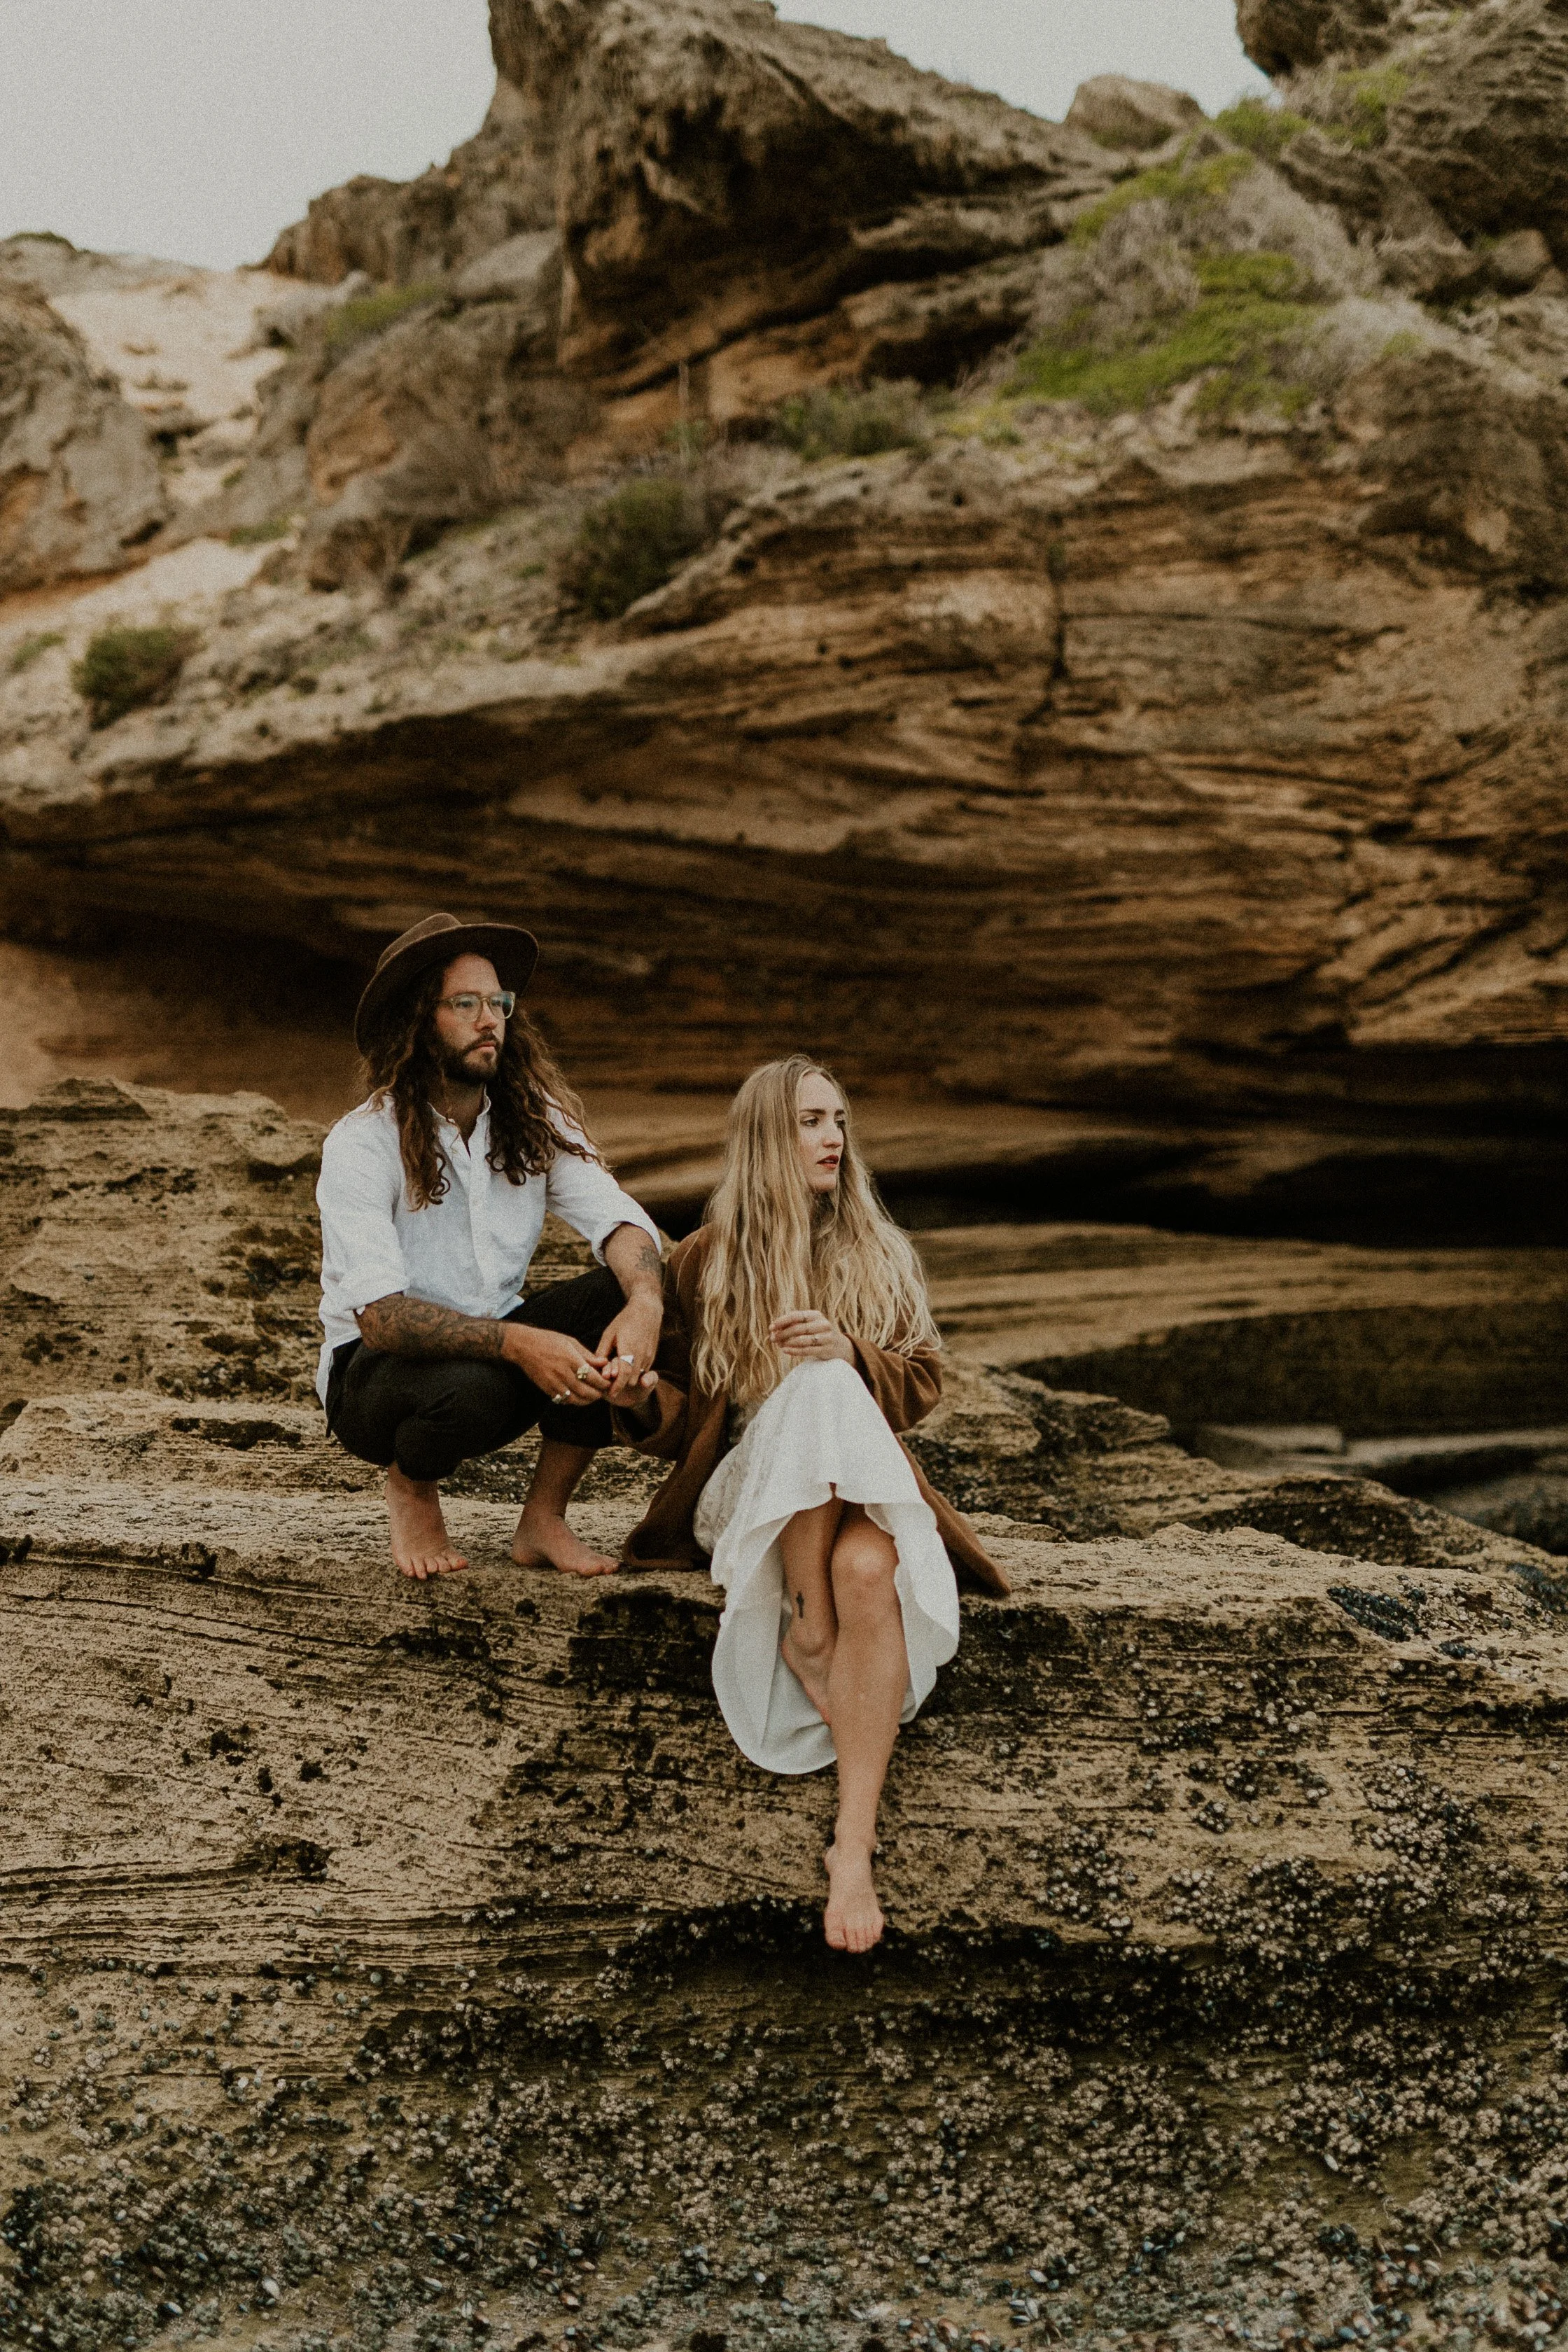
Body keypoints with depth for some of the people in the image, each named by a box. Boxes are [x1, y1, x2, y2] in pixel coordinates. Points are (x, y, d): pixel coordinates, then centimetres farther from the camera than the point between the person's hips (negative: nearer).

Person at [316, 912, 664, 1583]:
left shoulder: (536, 1121, -1)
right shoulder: (362, 1144, -17)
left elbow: (619, 1220, -13)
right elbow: (378, 1314, -27)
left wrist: (646, 1303, -36)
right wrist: (517, 1343, -41)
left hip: (499, 1342, 5)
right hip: (375, 1372, -5)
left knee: (621, 1293, -21)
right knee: (470, 1385, -39)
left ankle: (543, 1519, -6)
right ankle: (411, 1488, 0)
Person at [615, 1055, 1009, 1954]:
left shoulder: (879, 1254, 16)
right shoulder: (705, 1263, 11)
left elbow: (922, 1384, 11)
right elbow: (682, 1417, 13)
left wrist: (852, 1354, -10)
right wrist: (639, 1398, -12)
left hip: (861, 1485, 1)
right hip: (750, 1490, 0)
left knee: (868, 1569, -38)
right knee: (815, 1391, -35)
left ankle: (856, 1844, -44)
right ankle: (809, 1634, -33)